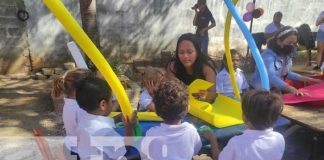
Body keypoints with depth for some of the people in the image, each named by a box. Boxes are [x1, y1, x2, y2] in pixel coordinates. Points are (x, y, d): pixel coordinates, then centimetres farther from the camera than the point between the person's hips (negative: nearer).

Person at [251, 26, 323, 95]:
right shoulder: (268, 56, -24)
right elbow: (271, 76, -41)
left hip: (276, 90, 7)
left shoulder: (286, 55, 2)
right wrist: (291, 89, -51)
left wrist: (306, 79, 7)